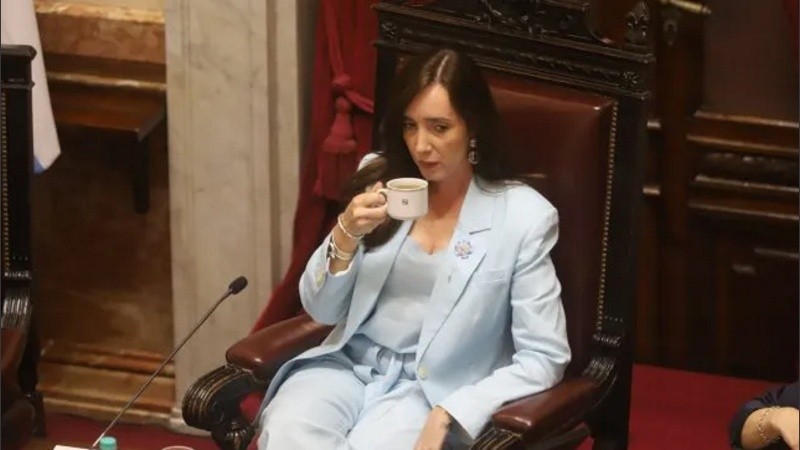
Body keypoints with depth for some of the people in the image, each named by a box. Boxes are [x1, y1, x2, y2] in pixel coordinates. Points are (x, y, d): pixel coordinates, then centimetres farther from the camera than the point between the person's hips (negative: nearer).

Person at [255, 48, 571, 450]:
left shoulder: (522, 216, -7)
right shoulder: (379, 178, 5)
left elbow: (544, 358, -7)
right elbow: (321, 310, 9)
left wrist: (447, 415, -18)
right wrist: (346, 235, -11)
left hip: (432, 388, -3)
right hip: (348, 364, 3)